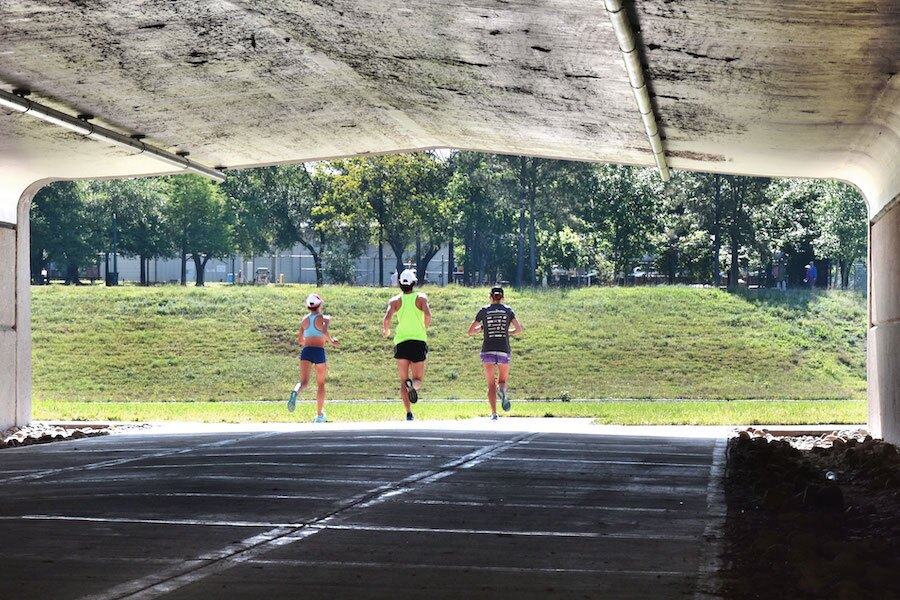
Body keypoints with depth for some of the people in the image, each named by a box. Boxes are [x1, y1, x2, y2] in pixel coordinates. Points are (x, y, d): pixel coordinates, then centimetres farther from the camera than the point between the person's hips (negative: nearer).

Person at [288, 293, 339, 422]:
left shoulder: (305, 320, 13)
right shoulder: (324, 318, 1)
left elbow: (299, 341, 13)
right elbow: (324, 331, -21)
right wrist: (331, 341, -4)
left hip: (306, 351, 2)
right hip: (319, 352, -2)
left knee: (304, 382, -8)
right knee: (321, 384, 14)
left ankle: (295, 392, -45)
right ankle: (319, 415, 19)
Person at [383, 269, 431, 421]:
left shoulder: (395, 300, 5)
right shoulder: (421, 298, 3)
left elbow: (387, 318, -9)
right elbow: (428, 314, -13)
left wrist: (386, 331, 11)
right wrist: (426, 328, 6)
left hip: (401, 342, 1)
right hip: (419, 341, -1)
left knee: (403, 380, 10)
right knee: (418, 380, 8)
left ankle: (409, 414, -3)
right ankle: (413, 385, -30)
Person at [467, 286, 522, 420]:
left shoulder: (484, 311, 5)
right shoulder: (508, 310, 6)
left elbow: (470, 331, 5)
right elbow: (518, 330, -2)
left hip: (488, 350, 0)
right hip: (504, 351, 0)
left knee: (491, 384, 6)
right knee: (502, 382, 14)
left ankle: (494, 413, -8)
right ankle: (502, 390, -22)